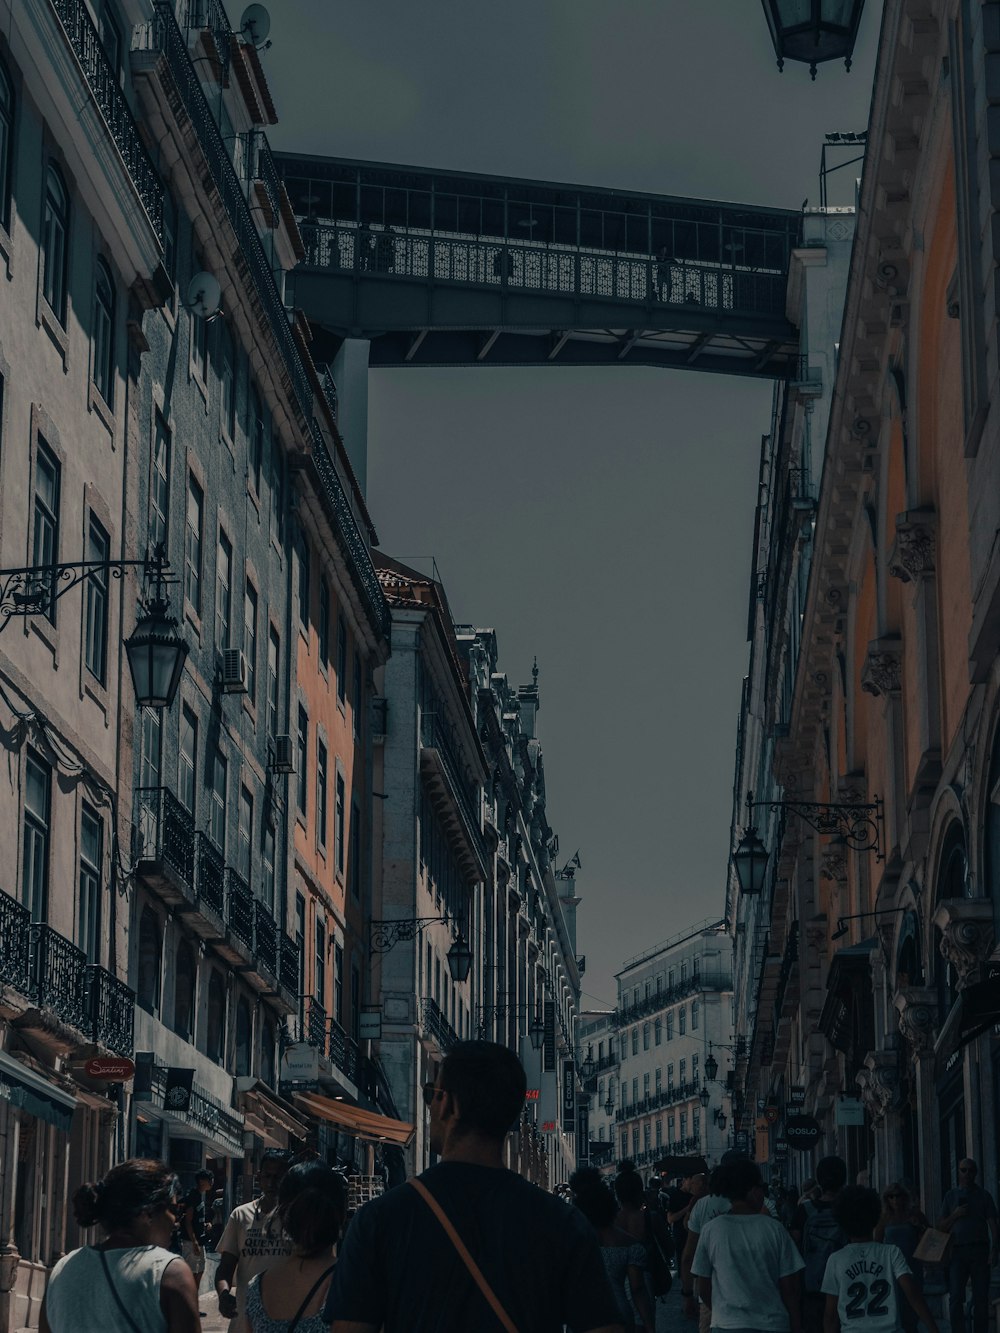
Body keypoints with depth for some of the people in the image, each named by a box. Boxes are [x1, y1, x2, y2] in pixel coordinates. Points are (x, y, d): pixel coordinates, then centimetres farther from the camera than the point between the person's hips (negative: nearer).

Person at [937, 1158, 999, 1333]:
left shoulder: (984, 1195, 10)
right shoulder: (951, 1196, 13)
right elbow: (941, 1227, 13)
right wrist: (955, 1215, -5)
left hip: (979, 1251, -1)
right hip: (957, 1251, 1)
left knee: (981, 1297, -1)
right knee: (956, 1298, -6)